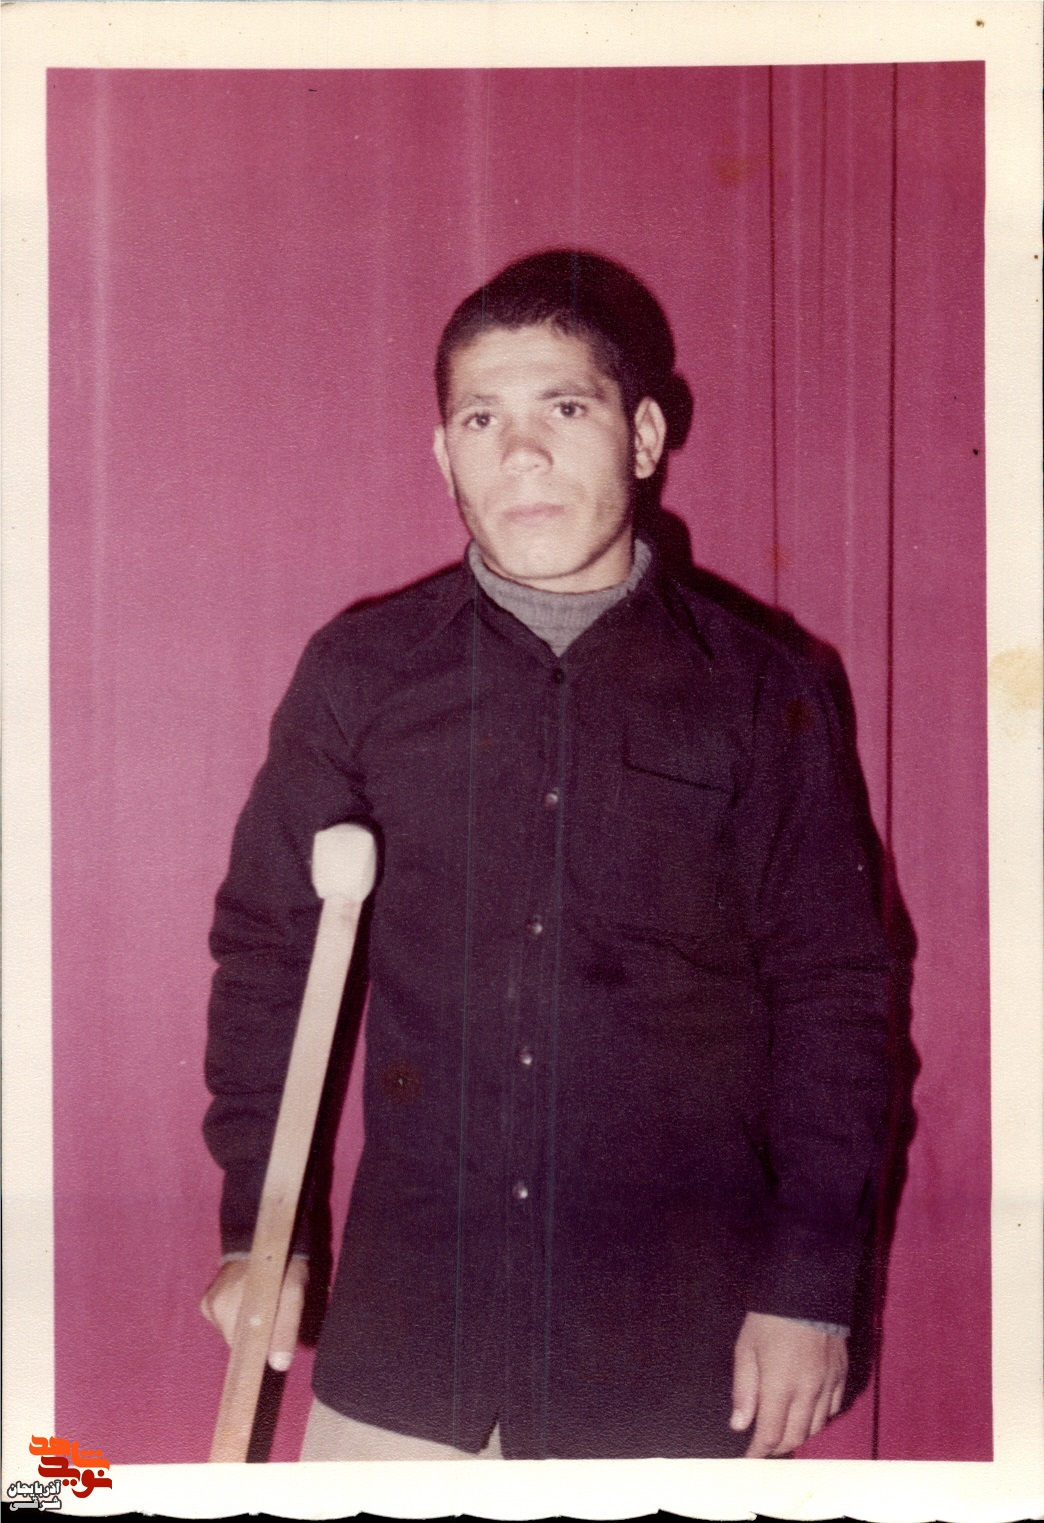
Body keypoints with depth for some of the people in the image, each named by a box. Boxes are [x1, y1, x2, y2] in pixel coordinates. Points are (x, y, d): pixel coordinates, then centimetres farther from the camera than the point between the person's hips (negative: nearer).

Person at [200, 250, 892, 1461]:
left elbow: (830, 989, 2)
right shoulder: (361, 673, 3)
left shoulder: (759, 693, 0)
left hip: (674, 1326, -1)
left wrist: (813, 1284, -1)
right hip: (406, 1313, 1)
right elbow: (267, 952, 7)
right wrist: (257, 1229, 3)